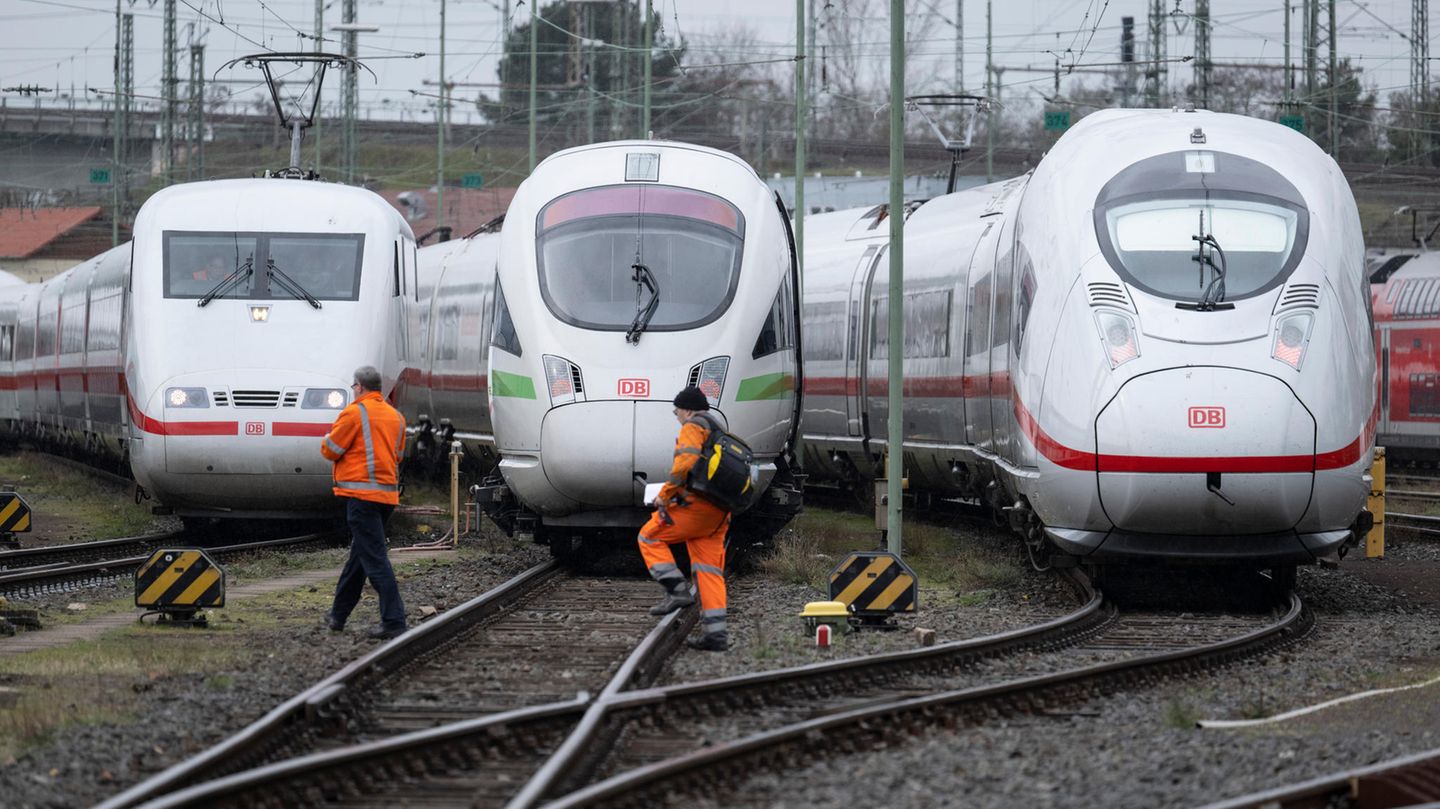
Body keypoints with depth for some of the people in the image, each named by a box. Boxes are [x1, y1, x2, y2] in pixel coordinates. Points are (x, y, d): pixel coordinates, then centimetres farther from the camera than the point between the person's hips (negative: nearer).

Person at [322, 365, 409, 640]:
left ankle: (394, 620, -17)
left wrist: (328, 440, 17)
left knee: (374, 558, -10)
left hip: (362, 493, -8)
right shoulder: (395, 417, 13)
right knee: (359, 555, 18)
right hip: (388, 492, 8)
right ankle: (338, 614, 29)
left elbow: (330, 450, -5)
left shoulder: (355, 413, -9)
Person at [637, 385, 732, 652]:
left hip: (697, 506, -8)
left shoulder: (694, 427, -3)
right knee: (709, 572, 6)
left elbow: (686, 461, -20)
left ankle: (677, 590, -7)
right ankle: (715, 632, 0)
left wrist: (665, 494, -12)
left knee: (650, 537, 6)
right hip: (718, 515, 9)